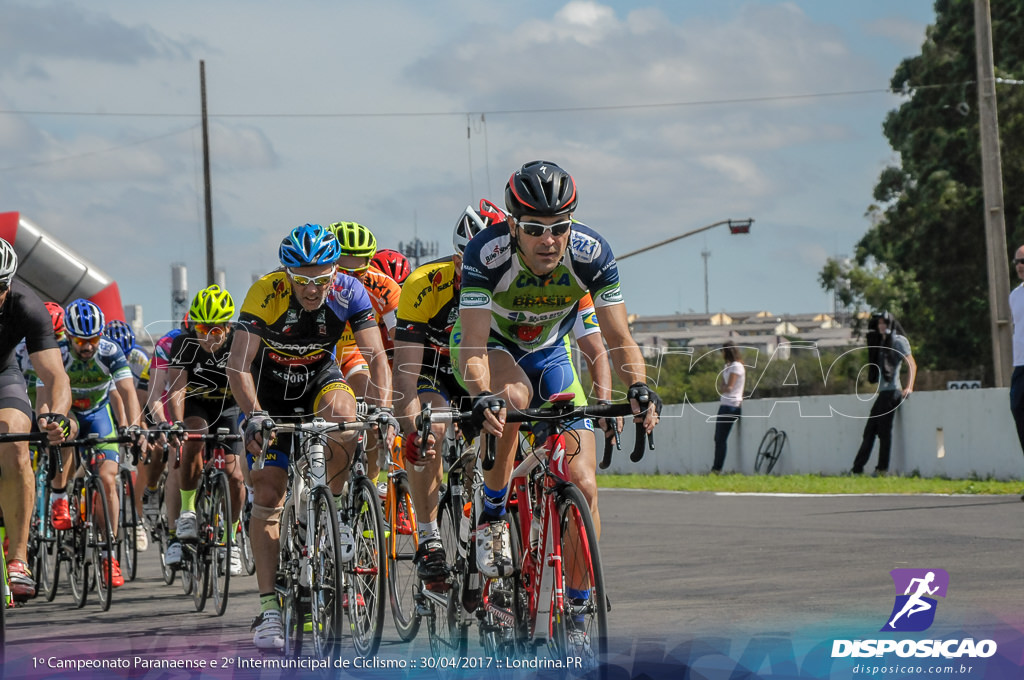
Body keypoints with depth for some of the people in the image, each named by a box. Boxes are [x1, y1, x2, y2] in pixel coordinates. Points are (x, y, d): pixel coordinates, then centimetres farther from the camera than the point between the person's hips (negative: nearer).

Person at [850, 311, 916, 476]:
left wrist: (909, 387, -21)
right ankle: (857, 468, 9)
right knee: (870, 430, 8)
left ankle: (883, 469, -7)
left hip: (891, 392, -9)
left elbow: (912, 365, -13)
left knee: (884, 430, -9)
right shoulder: (882, 342, 19)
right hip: (882, 392, 9)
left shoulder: (898, 341, -6)